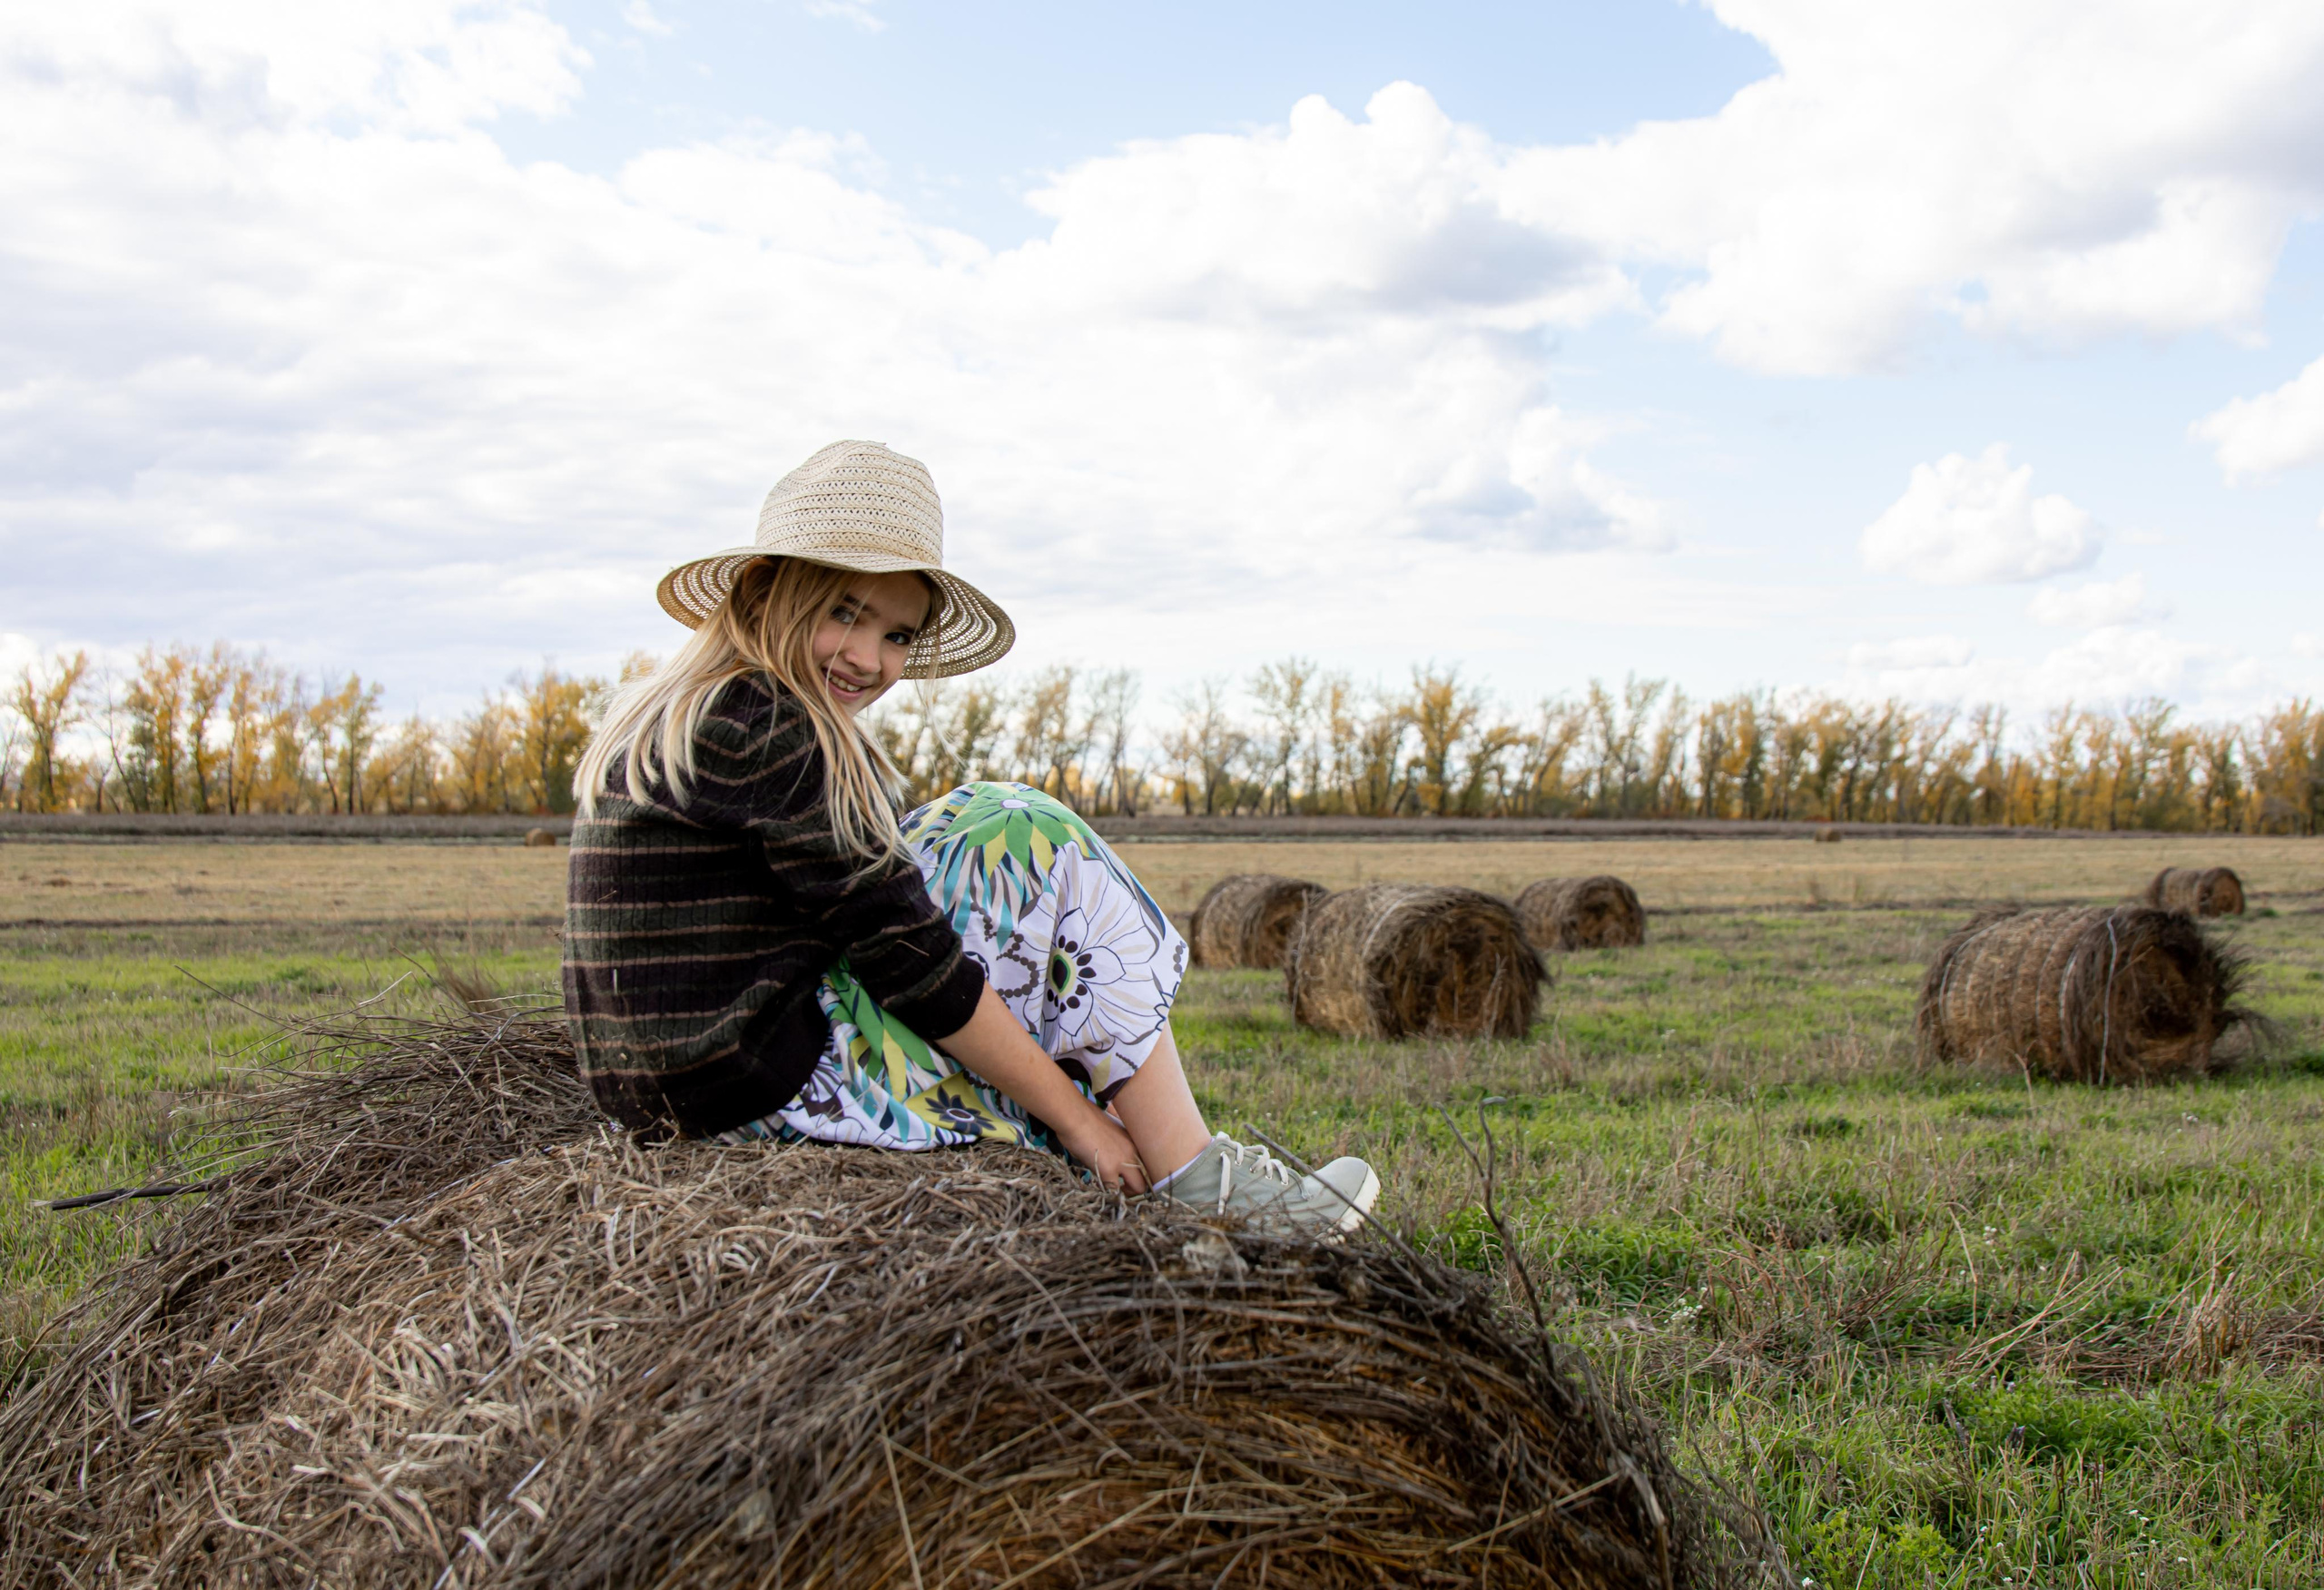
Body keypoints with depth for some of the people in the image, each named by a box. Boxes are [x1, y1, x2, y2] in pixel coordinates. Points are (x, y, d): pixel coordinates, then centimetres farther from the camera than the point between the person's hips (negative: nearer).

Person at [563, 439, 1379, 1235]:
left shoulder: (658, 712, 14)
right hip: (783, 1089, -10)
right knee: (1038, 841, -4)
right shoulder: (761, 728, -17)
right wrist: (1075, 1117, -10)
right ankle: (1196, 1179, 1)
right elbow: (903, 956, -18)